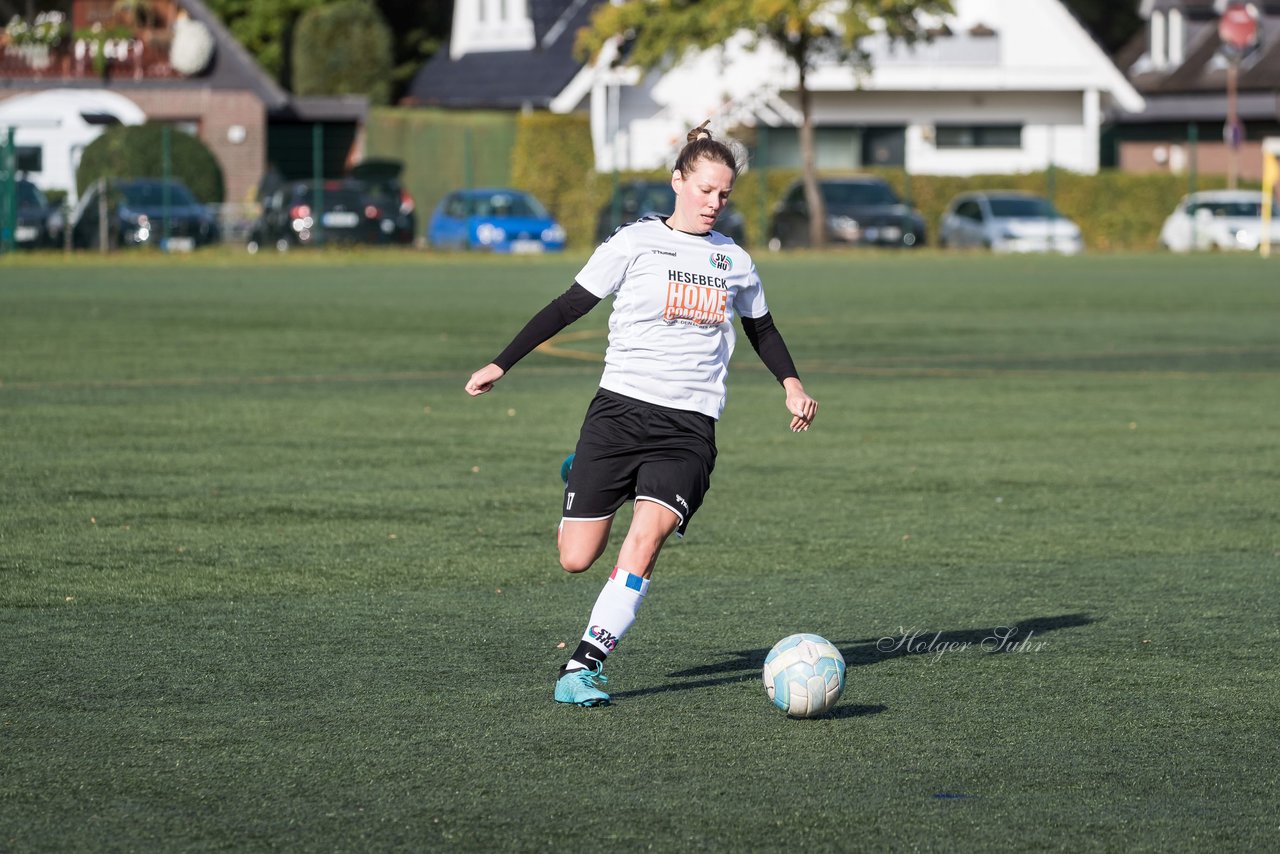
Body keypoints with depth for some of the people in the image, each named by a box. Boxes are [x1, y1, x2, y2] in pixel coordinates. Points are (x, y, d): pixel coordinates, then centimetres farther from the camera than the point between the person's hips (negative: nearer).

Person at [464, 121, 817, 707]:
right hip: (620, 410, -2)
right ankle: (578, 488, 35)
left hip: (690, 428, 2)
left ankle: (584, 665, -17)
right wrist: (501, 364, 2)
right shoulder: (636, 243, 1)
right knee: (576, 560, -2)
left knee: (645, 538, -22)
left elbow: (761, 328, 29)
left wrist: (791, 383, 14)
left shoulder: (735, 262, 12)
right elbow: (568, 307, 5)